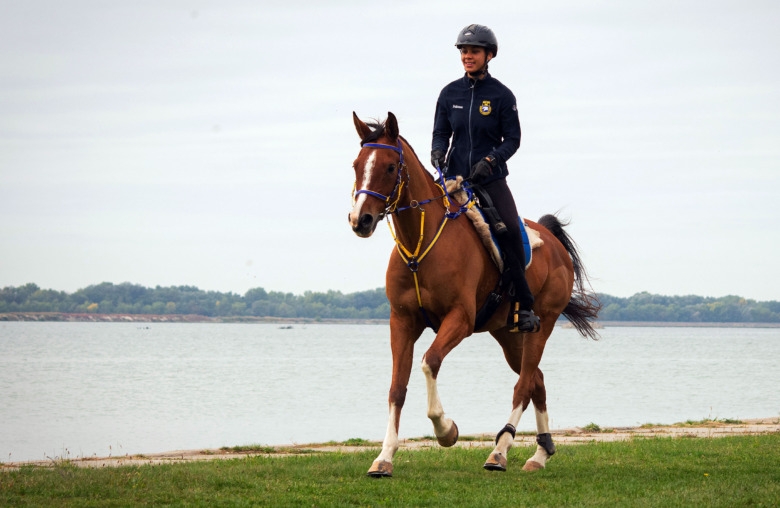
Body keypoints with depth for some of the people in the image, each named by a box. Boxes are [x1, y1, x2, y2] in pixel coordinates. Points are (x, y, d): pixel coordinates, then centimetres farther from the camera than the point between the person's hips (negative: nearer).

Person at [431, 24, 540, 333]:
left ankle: (522, 307, -18)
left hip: (491, 177, -3)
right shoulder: (450, 93, 6)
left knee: (510, 229, -22)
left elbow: (513, 139, -1)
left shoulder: (502, 96, -2)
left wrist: (489, 161, -17)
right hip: (455, 175, 3)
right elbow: (441, 131, 12)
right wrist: (438, 152, -10)